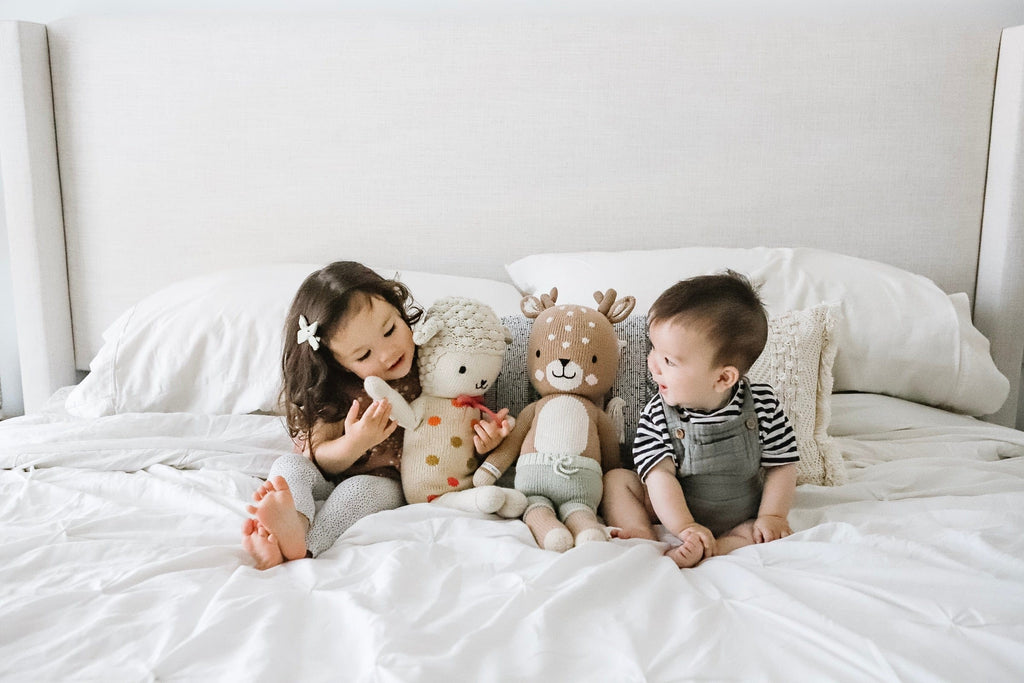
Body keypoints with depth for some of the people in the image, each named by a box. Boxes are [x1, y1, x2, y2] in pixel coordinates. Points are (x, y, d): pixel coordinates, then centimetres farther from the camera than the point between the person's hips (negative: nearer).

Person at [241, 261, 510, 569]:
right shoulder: (334, 392, -11)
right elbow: (317, 458, -5)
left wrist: (484, 439, -23)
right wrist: (354, 445, -27)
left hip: (384, 486, -1)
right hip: (330, 483, 2)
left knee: (360, 489, -32)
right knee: (288, 466, -24)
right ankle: (294, 523, -51)